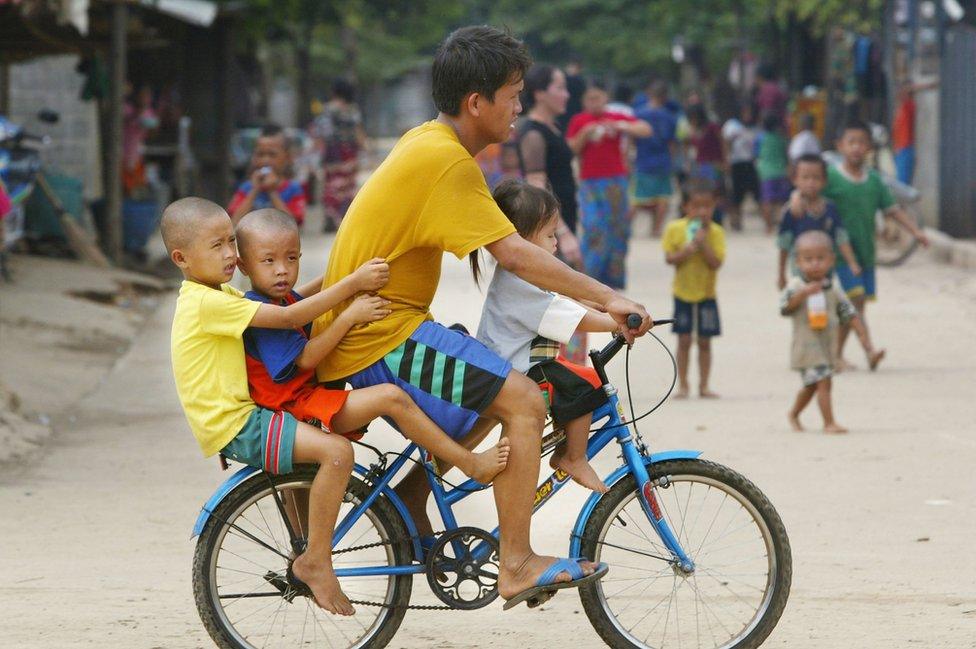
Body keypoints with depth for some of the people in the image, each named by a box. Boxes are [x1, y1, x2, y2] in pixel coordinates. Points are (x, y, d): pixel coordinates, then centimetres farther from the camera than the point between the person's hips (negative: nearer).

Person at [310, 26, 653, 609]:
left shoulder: (426, 142, 13)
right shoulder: (446, 159, -18)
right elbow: (513, 254, -24)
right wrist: (605, 297, -20)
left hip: (369, 326, 10)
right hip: (380, 339, -10)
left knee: (495, 394, 24)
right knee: (522, 400, -17)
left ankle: (410, 499, 25)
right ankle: (517, 566, -16)